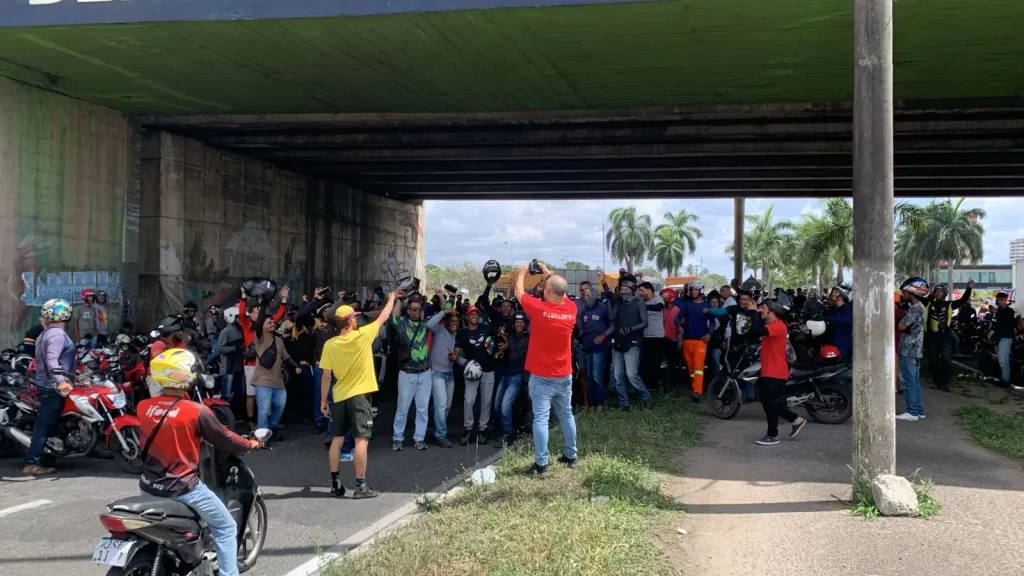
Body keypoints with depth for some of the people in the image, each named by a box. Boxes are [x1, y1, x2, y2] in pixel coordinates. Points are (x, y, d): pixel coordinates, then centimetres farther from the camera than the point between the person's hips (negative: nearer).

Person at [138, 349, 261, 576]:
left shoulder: (143, 407, -3)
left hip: (150, 485, 6)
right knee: (226, 527, 10)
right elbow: (224, 440, -6)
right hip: (183, 487, -6)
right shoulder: (196, 411, -18)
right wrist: (250, 444, 13)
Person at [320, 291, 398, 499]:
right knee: (361, 440, -3)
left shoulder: (329, 344, -4)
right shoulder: (362, 335, -11)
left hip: (339, 397, 4)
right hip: (359, 395, -4)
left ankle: (335, 484, 13)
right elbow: (383, 317, 4)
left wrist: (323, 401, 9)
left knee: (337, 439, 9)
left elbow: (326, 376, 0)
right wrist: (391, 299, 21)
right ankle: (360, 486, -4)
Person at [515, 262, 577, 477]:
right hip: (564, 376, 5)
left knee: (541, 418, -3)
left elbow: (519, 292, 1)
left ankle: (541, 464, -2)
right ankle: (570, 455, 26)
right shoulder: (571, 309, -5)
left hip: (542, 376, -5)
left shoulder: (539, 308, -17)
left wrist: (522, 272, 17)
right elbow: (561, 290, 18)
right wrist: (548, 273, 24)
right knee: (566, 415, 17)